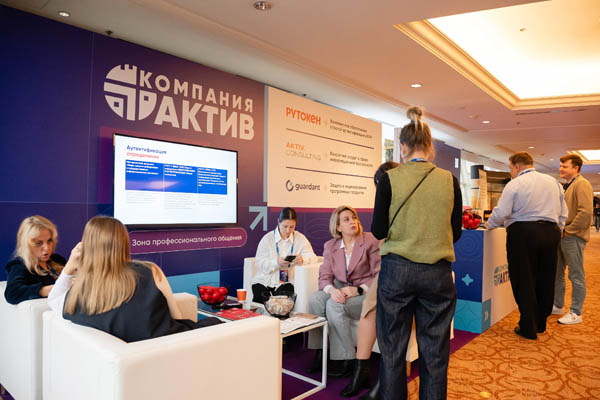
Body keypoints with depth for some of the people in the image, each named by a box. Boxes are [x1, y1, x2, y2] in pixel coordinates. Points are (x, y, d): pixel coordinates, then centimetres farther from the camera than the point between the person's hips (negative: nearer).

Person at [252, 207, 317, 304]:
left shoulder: (300, 238, 9)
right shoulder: (267, 238, 6)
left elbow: (312, 257, -2)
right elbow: (259, 262, -4)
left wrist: (302, 259, -26)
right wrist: (276, 262, -24)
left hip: (286, 282, 0)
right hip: (265, 281, 0)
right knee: (261, 299, -28)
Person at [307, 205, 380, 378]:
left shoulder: (370, 242, -8)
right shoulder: (330, 246, 6)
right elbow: (324, 276, 0)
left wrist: (357, 290, -24)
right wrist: (332, 290, -23)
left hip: (365, 293, -5)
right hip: (341, 290, 5)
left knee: (334, 305, -29)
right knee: (315, 299, -23)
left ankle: (345, 359, -14)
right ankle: (320, 352, -13)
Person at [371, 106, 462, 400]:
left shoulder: (390, 180, -8)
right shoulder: (450, 181, -2)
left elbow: (378, 231, -5)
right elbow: (455, 232, 4)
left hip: (397, 271, -1)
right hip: (438, 274, 2)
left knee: (392, 350, 12)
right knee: (434, 352, 14)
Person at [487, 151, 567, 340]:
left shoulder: (514, 184, -6)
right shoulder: (553, 182, 13)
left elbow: (501, 213, -10)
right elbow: (563, 214, 14)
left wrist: (489, 225, 7)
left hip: (523, 233, -6)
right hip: (551, 232, 6)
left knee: (524, 282, 3)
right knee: (545, 280, 14)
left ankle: (529, 328, 9)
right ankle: (541, 324, 27)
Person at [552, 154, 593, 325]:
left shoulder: (582, 184, -12)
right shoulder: (567, 186, 16)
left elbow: (586, 212, -22)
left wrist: (568, 230, -16)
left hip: (573, 237, -9)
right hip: (561, 236, 9)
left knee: (576, 276, 1)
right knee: (557, 272, 16)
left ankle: (576, 313, 10)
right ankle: (558, 305, 28)